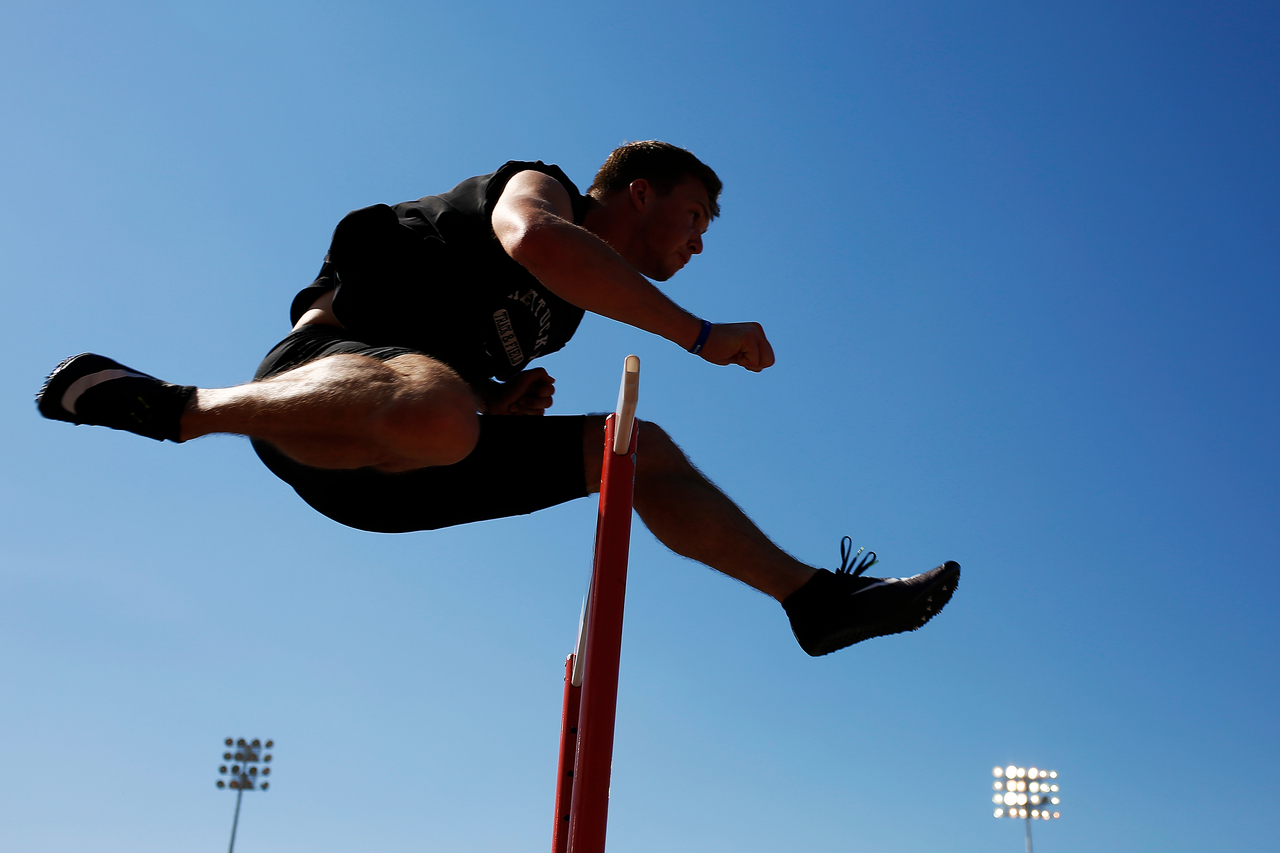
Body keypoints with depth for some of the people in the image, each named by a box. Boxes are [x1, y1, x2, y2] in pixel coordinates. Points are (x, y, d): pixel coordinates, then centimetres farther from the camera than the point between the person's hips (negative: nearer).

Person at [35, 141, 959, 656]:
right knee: (435, 411, -45)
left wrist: (516, 402, 4)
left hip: (389, 480, 9)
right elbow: (535, 239, -27)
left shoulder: (570, 308, 24)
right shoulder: (540, 183, 0)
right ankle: (175, 405, -21)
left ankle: (813, 593, 6)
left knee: (641, 448, 7)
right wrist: (700, 333, -25)